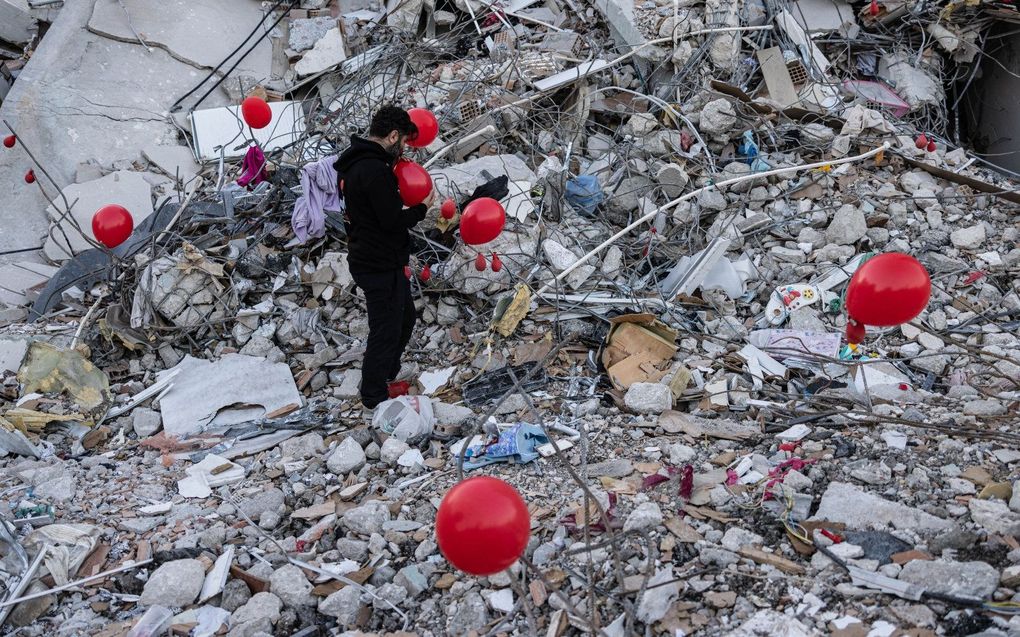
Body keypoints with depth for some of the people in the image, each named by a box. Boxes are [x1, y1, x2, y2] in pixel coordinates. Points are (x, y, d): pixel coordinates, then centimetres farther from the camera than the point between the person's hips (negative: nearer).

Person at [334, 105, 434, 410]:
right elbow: (394, 221, -23)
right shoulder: (375, 170, -25)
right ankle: (375, 399, 17)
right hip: (382, 266, -11)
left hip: (367, 257, 11)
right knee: (386, 330, 3)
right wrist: (422, 208, -8)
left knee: (405, 317, 26)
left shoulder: (353, 163, 9)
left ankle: (389, 374, 42)